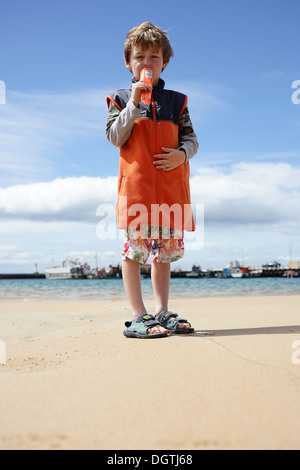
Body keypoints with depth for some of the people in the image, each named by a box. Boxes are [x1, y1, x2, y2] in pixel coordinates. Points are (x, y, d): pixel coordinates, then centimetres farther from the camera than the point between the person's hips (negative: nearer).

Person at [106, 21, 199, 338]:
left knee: (164, 251, 7)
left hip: (171, 187, 3)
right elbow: (115, 137, -3)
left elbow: (190, 138, 13)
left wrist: (182, 153, -9)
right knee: (134, 249, -6)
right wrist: (134, 103, -10)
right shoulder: (121, 99, 10)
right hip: (135, 185, -3)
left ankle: (161, 312, 16)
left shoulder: (177, 101, 15)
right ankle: (138, 316, 0)